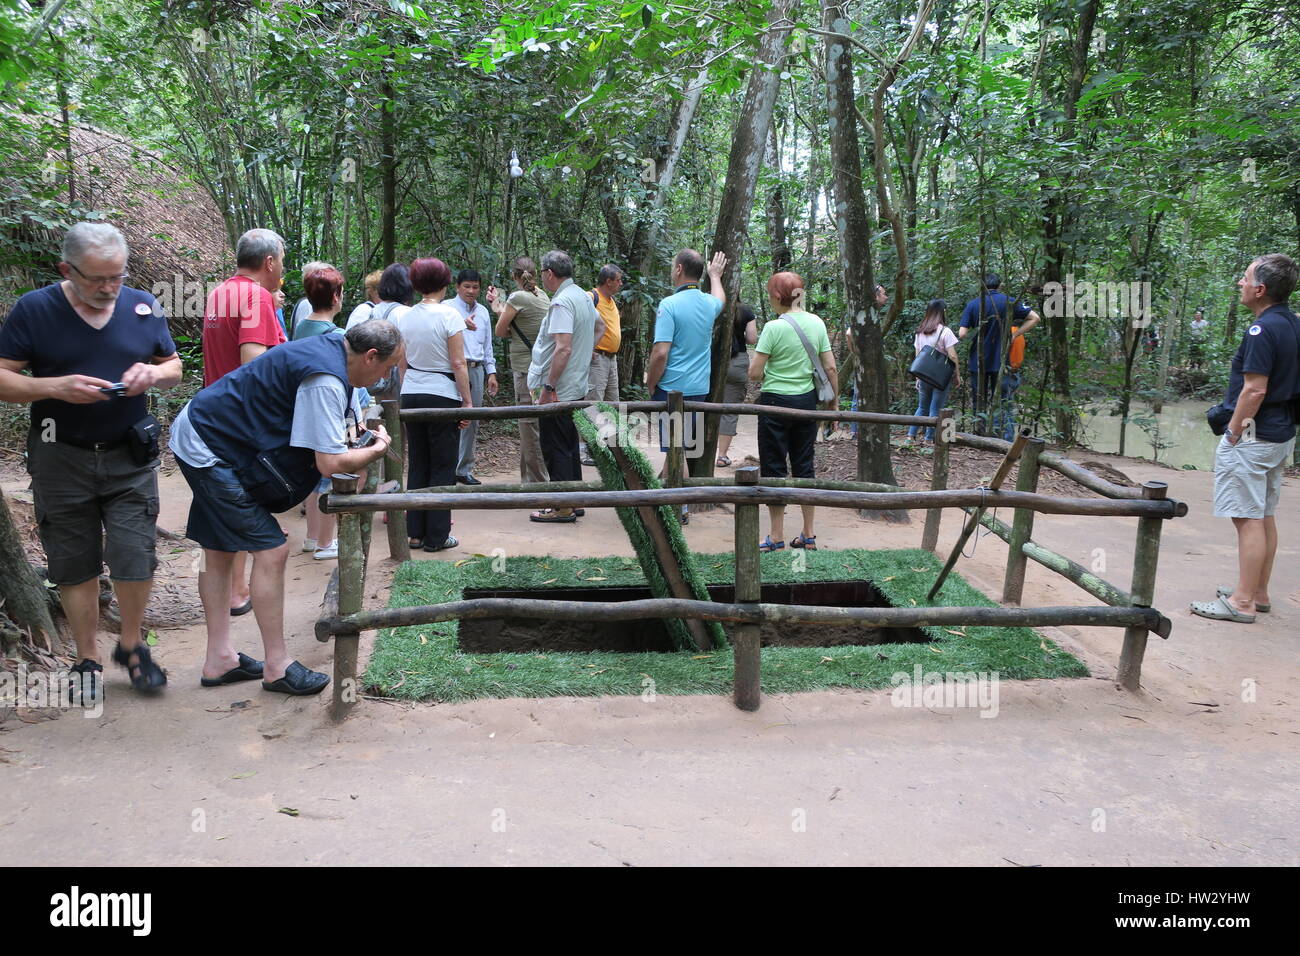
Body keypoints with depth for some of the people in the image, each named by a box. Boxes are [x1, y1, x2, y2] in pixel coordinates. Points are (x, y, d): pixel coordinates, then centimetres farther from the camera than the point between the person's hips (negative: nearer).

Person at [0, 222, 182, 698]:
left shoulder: (143, 306, 3)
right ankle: (87, 659, 24)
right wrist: (56, 387, -22)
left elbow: (174, 367, 12)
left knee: (135, 558, -3)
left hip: (130, 457, 1)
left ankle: (132, 645, 21)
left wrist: (154, 373, -11)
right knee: (75, 564, 8)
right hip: (61, 459, -1)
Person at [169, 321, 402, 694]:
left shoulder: (328, 346, 5)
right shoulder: (327, 380, -25)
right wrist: (376, 450, -10)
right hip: (211, 450, -11)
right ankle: (277, 666, 2)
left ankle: (219, 659, 25)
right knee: (271, 550, -8)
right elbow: (330, 463, -27)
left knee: (220, 550, 15)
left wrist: (344, 436, 8)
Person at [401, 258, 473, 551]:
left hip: (411, 394, 6)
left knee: (417, 465, 12)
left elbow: (402, 364, 11)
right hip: (442, 395, -6)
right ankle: (436, 536, 7)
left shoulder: (406, 317, 6)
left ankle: (416, 533, 17)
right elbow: (458, 364, -13)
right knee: (442, 468, 3)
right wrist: (468, 401, -7)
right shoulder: (449, 315, -11)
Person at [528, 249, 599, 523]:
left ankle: (563, 508, 1)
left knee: (556, 449, -3)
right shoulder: (584, 297, 13)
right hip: (577, 387, 10)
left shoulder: (562, 302, -18)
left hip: (557, 389, -10)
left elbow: (563, 348, -26)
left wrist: (548, 387, -23)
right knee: (570, 446, 16)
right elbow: (599, 327, 30)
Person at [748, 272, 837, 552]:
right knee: (805, 466, 13)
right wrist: (833, 403, 12)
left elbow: (754, 373, -15)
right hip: (807, 401, 6)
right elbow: (831, 368, 3)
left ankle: (777, 538, 8)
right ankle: (808, 536, 19)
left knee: (774, 468, 4)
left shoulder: (774, 327, -15)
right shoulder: (817, 323, 1)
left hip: (776, 402, -5)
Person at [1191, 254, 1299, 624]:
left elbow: (1255, 389, -23)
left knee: (1248, 518, -6)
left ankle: (1243, 602, -1)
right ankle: (1259, 593, 25)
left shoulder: (1263, 330, -19)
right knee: (1264, 515, 16)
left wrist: (1233, 433, -15)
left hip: (1254, 437, -10)